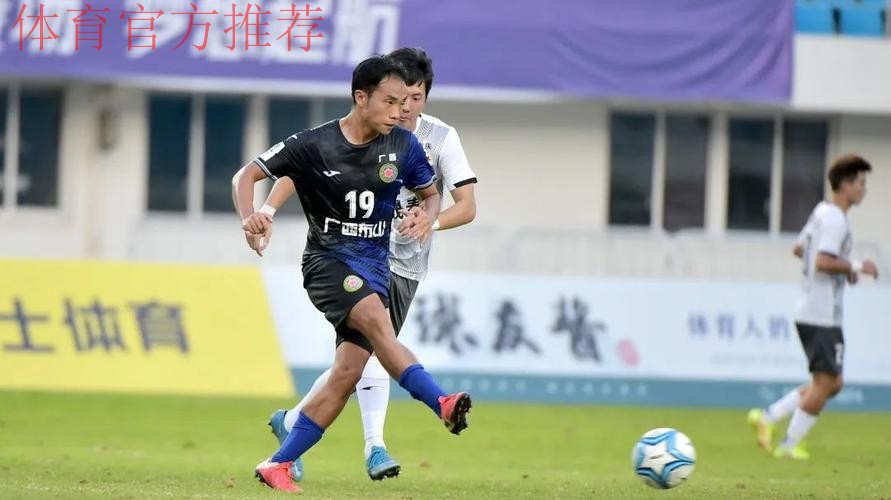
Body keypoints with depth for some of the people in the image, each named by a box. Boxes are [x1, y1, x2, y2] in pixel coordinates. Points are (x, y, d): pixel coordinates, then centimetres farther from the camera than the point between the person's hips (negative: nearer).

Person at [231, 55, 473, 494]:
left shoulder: (402, 146, 1)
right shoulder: (314, 145, -9)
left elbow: (431, 193, 16)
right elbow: (247, 174, -3)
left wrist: (427, 217, -9)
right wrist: (249, 218, -24)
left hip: (374, 264, 4)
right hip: (327, 259, -4)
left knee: (348, 372, -7)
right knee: (376, 319, -34)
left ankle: (279, 464, 3)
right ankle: (442, 404, -44)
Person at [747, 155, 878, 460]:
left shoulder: (822, 212, 14)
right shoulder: (835, 220, -16)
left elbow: (799, 249, 26)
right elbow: (823, 262, -26)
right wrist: (855, 267, -15)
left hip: (810, 312, 10)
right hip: (822, 317, -10)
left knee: (832, 383, 14)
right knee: (825, 382, -5)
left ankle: (767, 417, 13)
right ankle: (789, 446, 1)